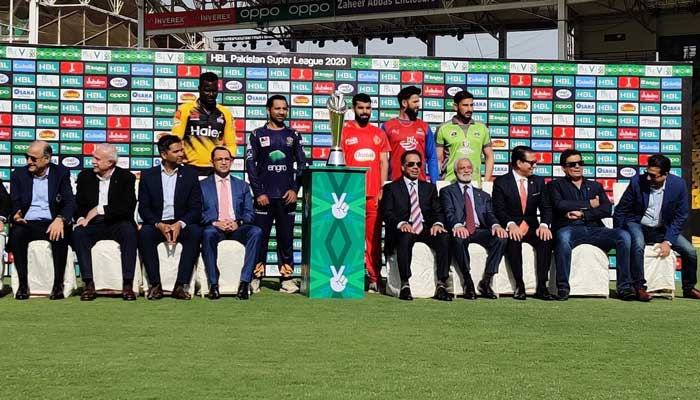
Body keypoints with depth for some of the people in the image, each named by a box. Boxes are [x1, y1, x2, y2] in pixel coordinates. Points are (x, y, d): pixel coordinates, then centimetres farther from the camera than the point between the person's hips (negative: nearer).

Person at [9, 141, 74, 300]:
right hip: (27, 223, 1)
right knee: (16, 234, -32)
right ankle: (23, 284, -24)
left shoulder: (61, 173, 6)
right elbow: (15, 203, 5)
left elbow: (70, 202, -3)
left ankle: (58, 284, -22)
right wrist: (16, 215, -21)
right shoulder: (18, 175, 10)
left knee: (61, 236, -34)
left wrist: (60, 219, -24)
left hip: (52, 224, -1)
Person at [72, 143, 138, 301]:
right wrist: (81, 218, -14)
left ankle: (128, 285, -34)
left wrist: (100, 209, -18)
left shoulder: (126, 177, 0)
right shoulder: (85, 177, 10)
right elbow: (78, 205, 9)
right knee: (78, 232, -30)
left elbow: (128, 208, -12)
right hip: (92, 224, 2)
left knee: (129, 231, -34)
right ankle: (89, 284, -31)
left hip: (116, 224, -2)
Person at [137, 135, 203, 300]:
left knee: (195, 232, -32)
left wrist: (180, 224, -18)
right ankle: (155, 285, -27)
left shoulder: (190, 174, 7)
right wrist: (159, 225, -18)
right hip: (156, 224, 0)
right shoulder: (148, 175, 7)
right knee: (144, 233, -33)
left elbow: (196, 208, 1)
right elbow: (143, 208, 1)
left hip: (181, 225, 0)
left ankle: (180, 285, -31)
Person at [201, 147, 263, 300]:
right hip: (214, 227, -2)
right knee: (208, 233, -39)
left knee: (256, 232, -31)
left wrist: (238, 222, -10)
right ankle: (213, 284, -32)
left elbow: (250, 213, 12)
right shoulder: (202, 185, 15)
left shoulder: (242, 186, 21)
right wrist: (215, 223, -14)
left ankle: (245, 282, -33)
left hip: (237, 228, 2)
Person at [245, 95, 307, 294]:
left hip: (287, 196, 2)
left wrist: (295, 189, -2)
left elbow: (302, 163, 9)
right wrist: (258, 193, -6)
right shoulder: (257, 135, 6)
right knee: (260, 237, -2)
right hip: (264, 196, -2)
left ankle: (287, 278, 6)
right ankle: (255, 277, 2)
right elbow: (250, 164, 1)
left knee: (286, 238, 3)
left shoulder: (293, 136, 11)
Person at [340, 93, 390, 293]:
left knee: (374, 237, 1)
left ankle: (374, 278, 4)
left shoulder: (379, 134, 14)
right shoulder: (344, 132, 6)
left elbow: (384, 163, 13)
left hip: (374, 194, 2)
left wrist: (382, 190, 3)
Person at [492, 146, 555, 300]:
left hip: (532, 228, 3)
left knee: (546, 239, -28)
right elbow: (499, 209, -8)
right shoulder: (501, 182, 1)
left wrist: (544, 225, -15)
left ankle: (541, 286, -27)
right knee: (513, 240, -36)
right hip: (511, 228, -3)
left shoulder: (538, 181, 12)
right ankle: (519, 285, -27)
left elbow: (546, 207, 6)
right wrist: (511, 224, -27)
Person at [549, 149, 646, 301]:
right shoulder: (556, 185, 17)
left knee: (623, 235, -24)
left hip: (594, 229, 4)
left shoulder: (595, 186, 26)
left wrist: (582, 214, -5)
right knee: (563, 237, -40)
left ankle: (624, 287, -23)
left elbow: (607, 210, 9)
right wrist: (589, 204, 1)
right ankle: (562, 288, -35)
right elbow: (560, 205, -5)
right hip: (570, 229, -3)